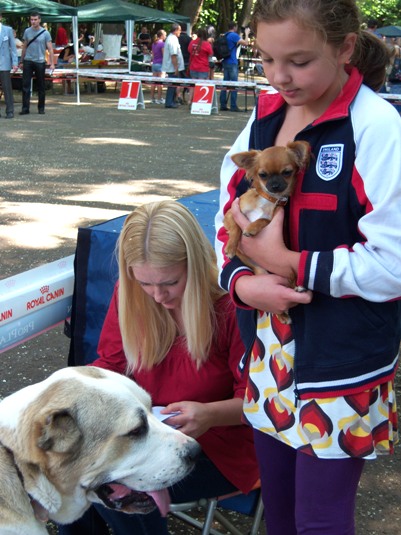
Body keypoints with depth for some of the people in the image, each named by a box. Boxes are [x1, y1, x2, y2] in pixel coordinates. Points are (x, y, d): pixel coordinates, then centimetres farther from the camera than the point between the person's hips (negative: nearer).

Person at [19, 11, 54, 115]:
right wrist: (21, 61, 13)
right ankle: (25, 108, -3)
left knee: (41, 86, 6)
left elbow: (50, 49, -3)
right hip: (28, 61, 2)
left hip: (40, 62, -2)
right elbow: (24, 47, 13)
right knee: (25, 85, -4)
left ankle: (41, 108, 17)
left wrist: (52, 63, -11)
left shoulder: (45, 33, -2)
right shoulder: (27, 31, 6)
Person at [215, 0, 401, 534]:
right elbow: (228, 215, 9)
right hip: (268, 352, 6)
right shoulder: (265, 118, 3)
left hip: (341, 365, -6)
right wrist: (241, 281, -9)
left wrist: (286, 264, -18)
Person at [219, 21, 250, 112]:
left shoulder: (225, 36, 14)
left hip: (225, 62, 8)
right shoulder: (234, 35, -12)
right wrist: (246, 34, -4)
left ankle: (223, 105, 8)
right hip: (232, 63, -8)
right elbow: (246, 43, -16)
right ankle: (233, 106, -7)